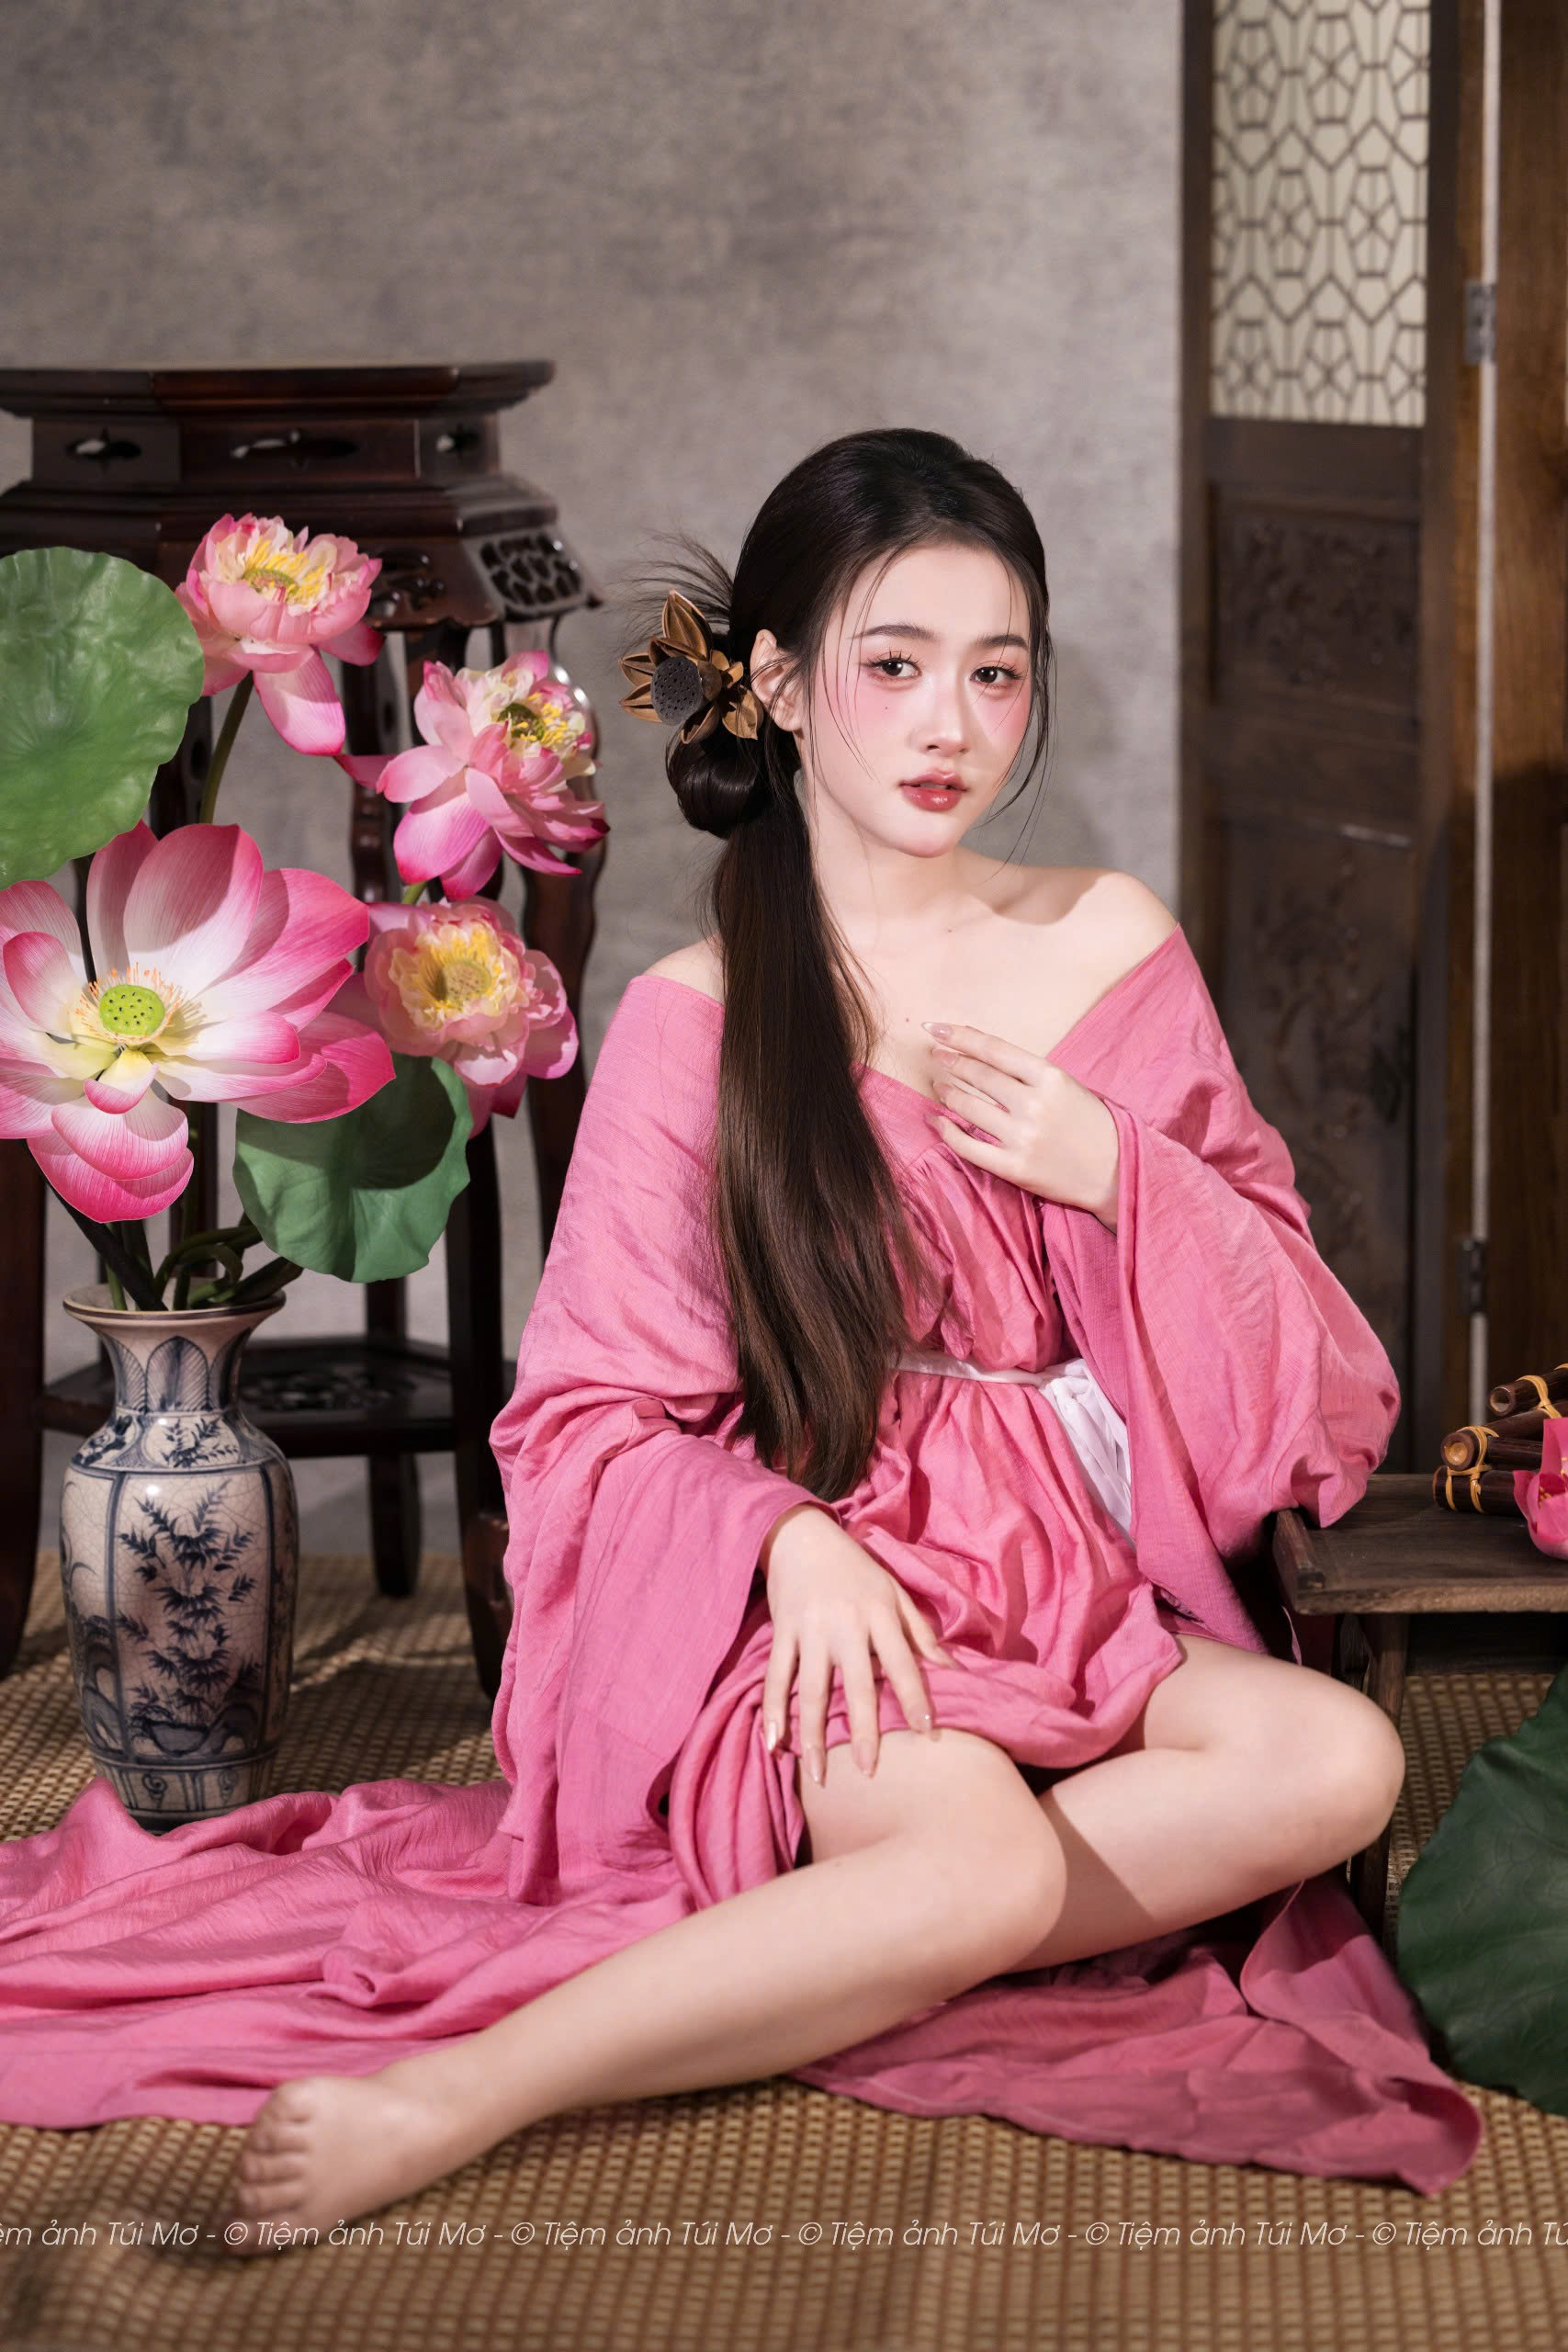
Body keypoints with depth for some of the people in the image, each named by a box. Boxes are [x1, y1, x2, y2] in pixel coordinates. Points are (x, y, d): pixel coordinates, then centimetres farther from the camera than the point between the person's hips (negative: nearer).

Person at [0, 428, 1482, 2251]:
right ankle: (454, 2100, -28)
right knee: (983, 1860, -35)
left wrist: (1121, 1176, -7)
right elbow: (597, 1416, -2)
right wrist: (790, 1539, -21)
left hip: (1086, 1603, 5)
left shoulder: (1113, 947, 8)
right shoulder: (693, 1022, -3)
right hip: (802, 1607, -5)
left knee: (1341, 1761, -26)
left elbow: (1307, 1363, 12)